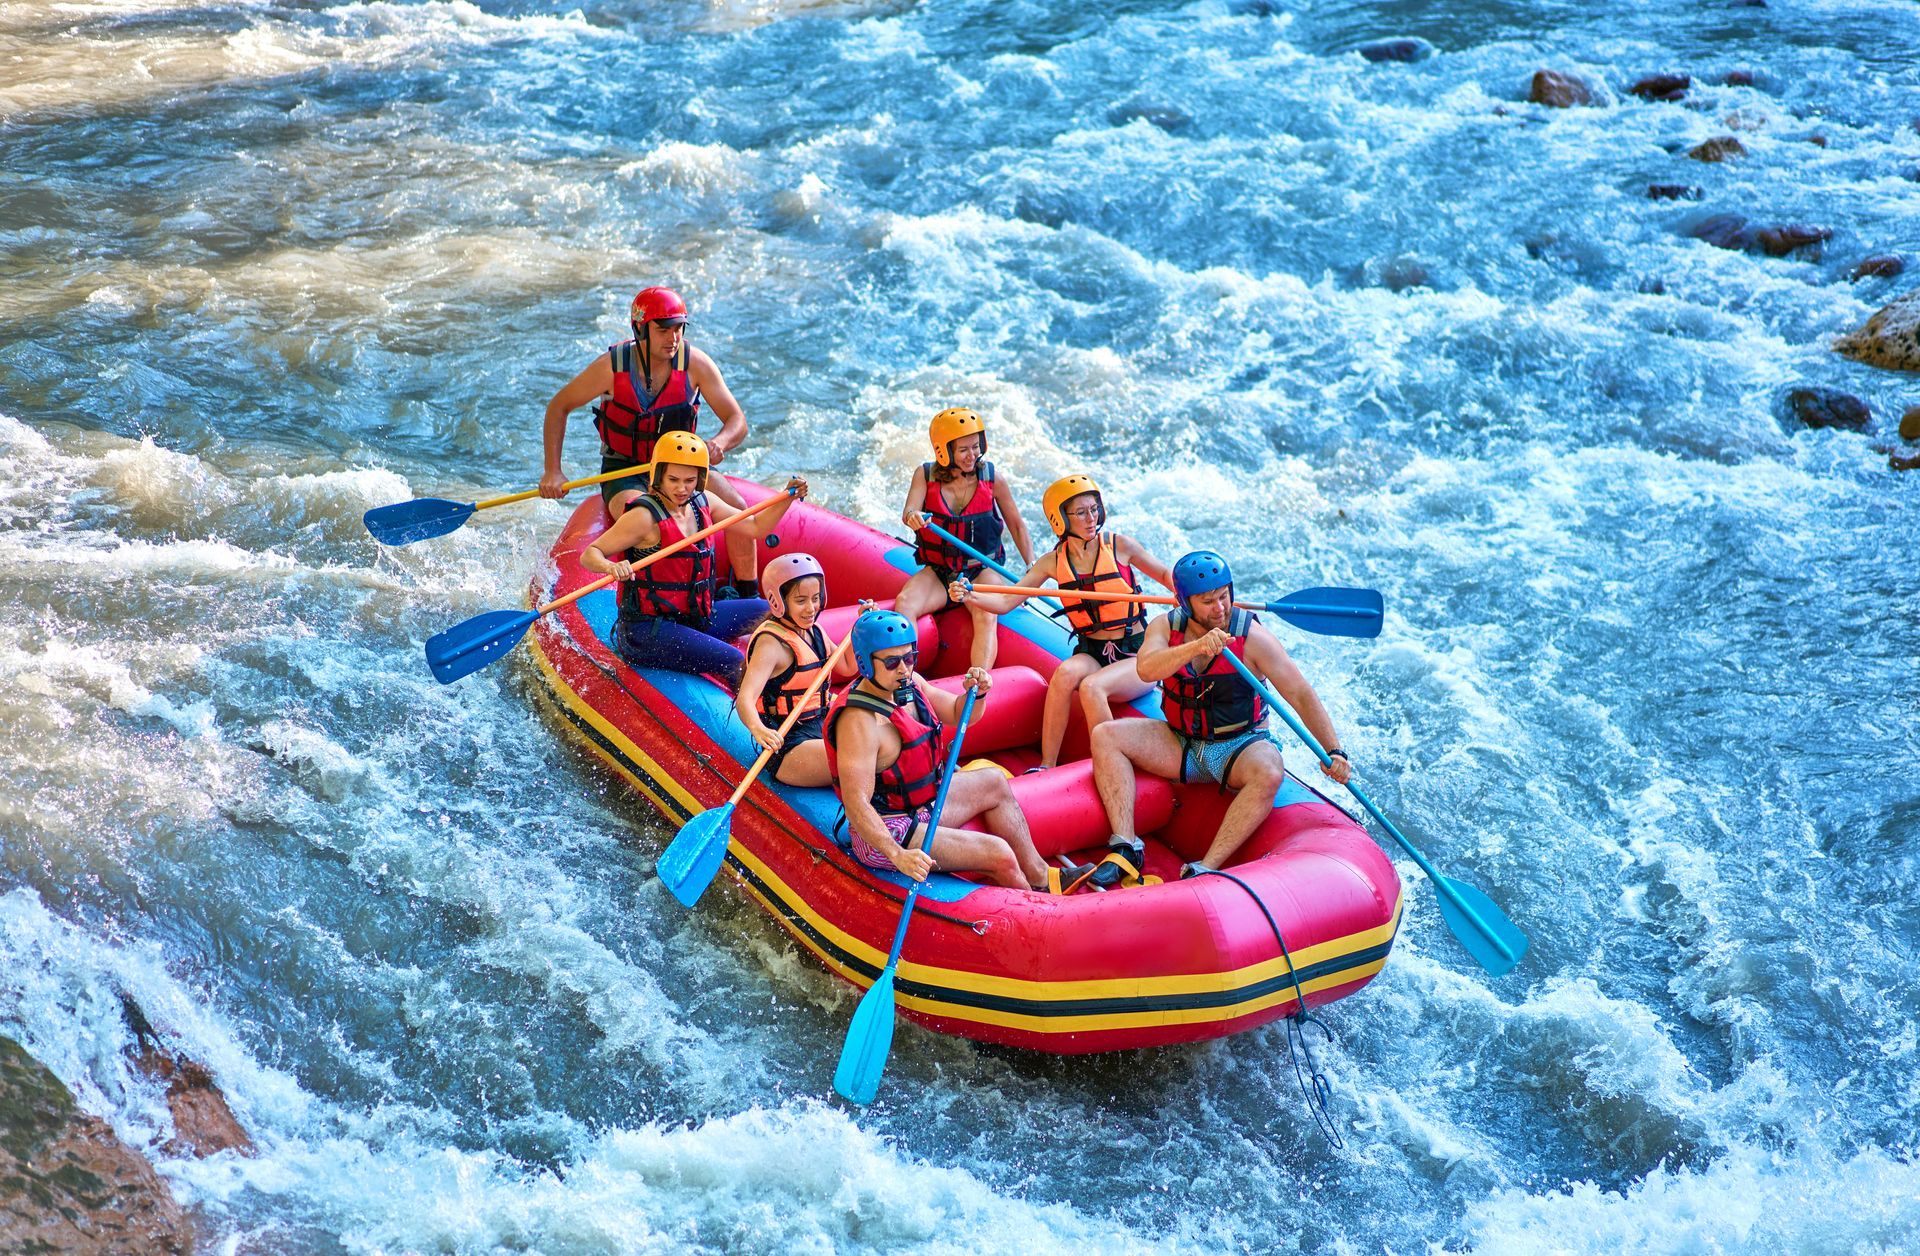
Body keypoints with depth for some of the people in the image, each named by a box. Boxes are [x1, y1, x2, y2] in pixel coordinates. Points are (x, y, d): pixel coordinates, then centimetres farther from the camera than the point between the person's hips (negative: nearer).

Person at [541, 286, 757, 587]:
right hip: (623, 472, -2)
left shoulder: (695, 364, -11)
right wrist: (552, 471, -12)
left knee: (736, 507, -23)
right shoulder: (612, 366, -16)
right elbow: (558, 407, -3)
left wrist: (719, 443, -33)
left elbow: (738, 421, -9)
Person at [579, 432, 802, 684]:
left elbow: (755, 527, 15)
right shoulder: (645, 517, -16)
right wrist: (610, 567, -37)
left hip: (695, 618, 9)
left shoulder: (702, 503, 6)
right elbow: (589, 555, -16)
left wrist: (787, 498, 3)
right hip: (645, 631, -9)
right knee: (736, 664, -23)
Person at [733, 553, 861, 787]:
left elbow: (847, 667, 22)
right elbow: (744, 698, -31)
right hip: (787, 747, -9)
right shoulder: (772, 643, -19)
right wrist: (758, 729, -52)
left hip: (819, 728, 9)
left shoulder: (812, 631, 9)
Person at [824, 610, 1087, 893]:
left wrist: (976, 693, -9)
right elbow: (856, 804, -34)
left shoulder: (908, 683, -2)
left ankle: (1039, 877, 29)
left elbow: (959, 715, 14)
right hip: (886, 833, -10)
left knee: (994, 782, 23)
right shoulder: (859, 722, -29)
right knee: (999, 854, -14)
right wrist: (898, 855, -44)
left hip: (921, 803, 10)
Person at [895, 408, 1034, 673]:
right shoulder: (925, 475, -2)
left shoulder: (992, 479, -3)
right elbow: (909, 513, -18)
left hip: (983, 571, -2)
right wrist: (913, 517, -44)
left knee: (985, 614, -32)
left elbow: (1017, 526, 7)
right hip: (937, 572, 2)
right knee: (904, 604, -27)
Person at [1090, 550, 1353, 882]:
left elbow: (1301, 695, -13)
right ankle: (1126, 848, -26)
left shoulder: (1251, 636, -13)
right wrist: (1197, 647, -43)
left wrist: (1334, 751, -22)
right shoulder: (1165, 627, -5)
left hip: (1241, 745, -3)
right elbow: (1145, 669, -27)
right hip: (1181, 744, 3)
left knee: (1269, 774, -37)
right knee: (1105, 736, -16)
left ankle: (1205, 869, -37)